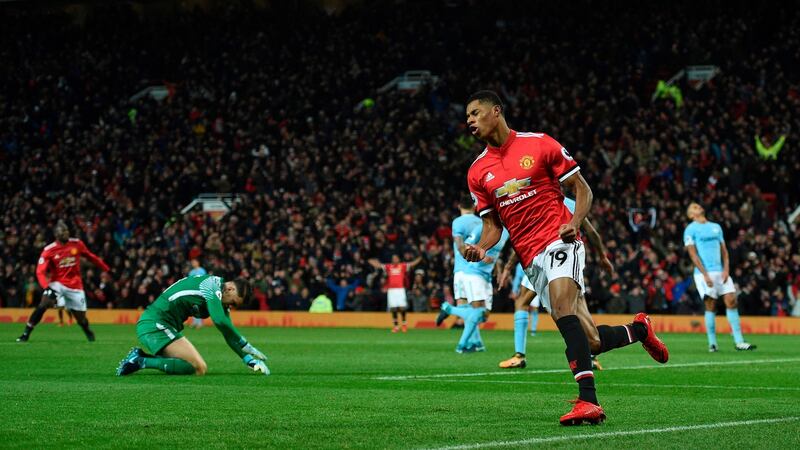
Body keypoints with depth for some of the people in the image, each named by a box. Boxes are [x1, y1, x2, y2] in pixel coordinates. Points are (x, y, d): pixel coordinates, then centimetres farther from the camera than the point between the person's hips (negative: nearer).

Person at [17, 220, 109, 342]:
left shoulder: (77, 244, -4)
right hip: (57, 283, -2)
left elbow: (91, 257, 11)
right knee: (43, 305, -26)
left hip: (75, 286, 2)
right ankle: (26, 334, -20)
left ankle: (89, 332, 41)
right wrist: (47, 287, -35)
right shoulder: (49, 250, -13)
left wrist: (106, 269, 15)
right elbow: (40, 272, -18)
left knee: (81, 318, 6)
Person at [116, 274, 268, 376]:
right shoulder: (213, 284, -13)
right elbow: (220, 321, -25)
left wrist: (249, 360, 10)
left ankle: (141, 355, 11)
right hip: (155, 324, -10)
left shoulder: (220, 299, 16)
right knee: (199, 368, -19)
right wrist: (246, 346, -18)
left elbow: (229, 334, 19)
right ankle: (142, 362, -16)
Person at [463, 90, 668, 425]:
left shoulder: (540, 145, 1)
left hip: (559, 241, -4)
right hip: (531, 258, 4)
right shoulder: (478, 172, 12)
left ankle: (587, 400, -36)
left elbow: (582, 189, 5)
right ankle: (639, 329, 31)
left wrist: (574, 222, -13)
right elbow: (492, 225, 15)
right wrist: (481, 247, -7)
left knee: (562, 306, -31)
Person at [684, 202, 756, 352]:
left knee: (732, 302, -6)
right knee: (711, 306, -8)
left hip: (721, 272, 5)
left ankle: (739, 342, -5)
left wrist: (726, 269, 1)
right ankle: (712, 343, 0)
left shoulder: (716, 227, 20)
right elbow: (693, 254, -6)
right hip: (704, 273, -5)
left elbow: (724, 250, 17)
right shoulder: (690, 230, 3)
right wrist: (705, 275, -14)